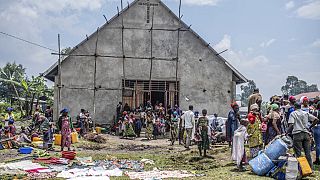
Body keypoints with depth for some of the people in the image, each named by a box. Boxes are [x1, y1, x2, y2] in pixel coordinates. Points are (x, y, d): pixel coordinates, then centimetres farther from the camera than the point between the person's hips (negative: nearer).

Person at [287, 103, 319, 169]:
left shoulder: (293, 114, 2)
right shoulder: (306, 113, 14)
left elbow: (291, 125, -11)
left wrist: (286, 133, -10)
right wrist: (310, 127, 14)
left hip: (298, 134, -4)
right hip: (306, 134, 4)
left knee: (298, 153, 0)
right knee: (308, 153, 8)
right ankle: (311, 168, 10)